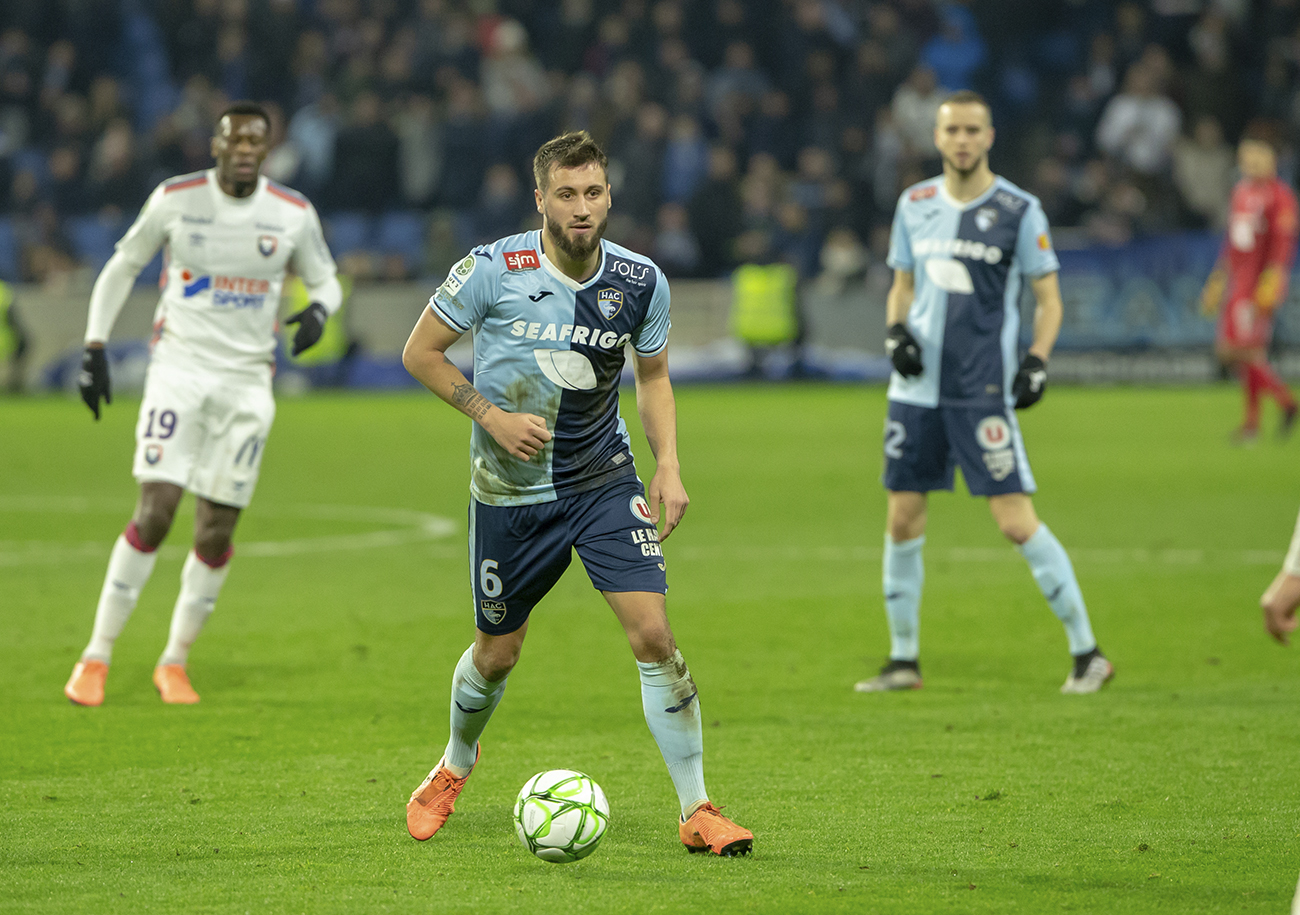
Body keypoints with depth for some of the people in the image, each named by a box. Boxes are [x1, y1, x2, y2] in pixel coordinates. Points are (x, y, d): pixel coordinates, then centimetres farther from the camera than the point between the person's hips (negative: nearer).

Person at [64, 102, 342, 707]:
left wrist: (319, 310, -10)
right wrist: (94, 349, 2)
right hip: (179, 367, -2)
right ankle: (96, 657, -6)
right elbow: (121, 268, 9)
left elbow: (325, 280, 15)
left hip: (247, 381, 2)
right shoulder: (176, 199, -2)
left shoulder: (292, 214, 1)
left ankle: (175, 662, 17)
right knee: (155, 510, -15)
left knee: (218, 528, 0)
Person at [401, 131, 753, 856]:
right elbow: (421, 353, -4)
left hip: (605, 480, 1)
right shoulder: (493, 270, -15)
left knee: (653, 633, -14)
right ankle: (456, 765, 44)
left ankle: (698, 811, -8)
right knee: (498, 652, 12)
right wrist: (492, 416, -15)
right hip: (511, 490, -1)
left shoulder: (641, 282, -6)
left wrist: (668, 466, -2)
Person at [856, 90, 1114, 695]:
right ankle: (903, 660, 17)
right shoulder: (915, 204, 9)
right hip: (918, 386, 5)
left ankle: (1086, 652, -2)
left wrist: (1037, 362, -14)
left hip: (984, 390, -5)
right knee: (902, 520, 5)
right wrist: (896, 332, 0)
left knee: (1016, 521, -10)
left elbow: (1049, 298, 0)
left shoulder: (1018, 211, -5)